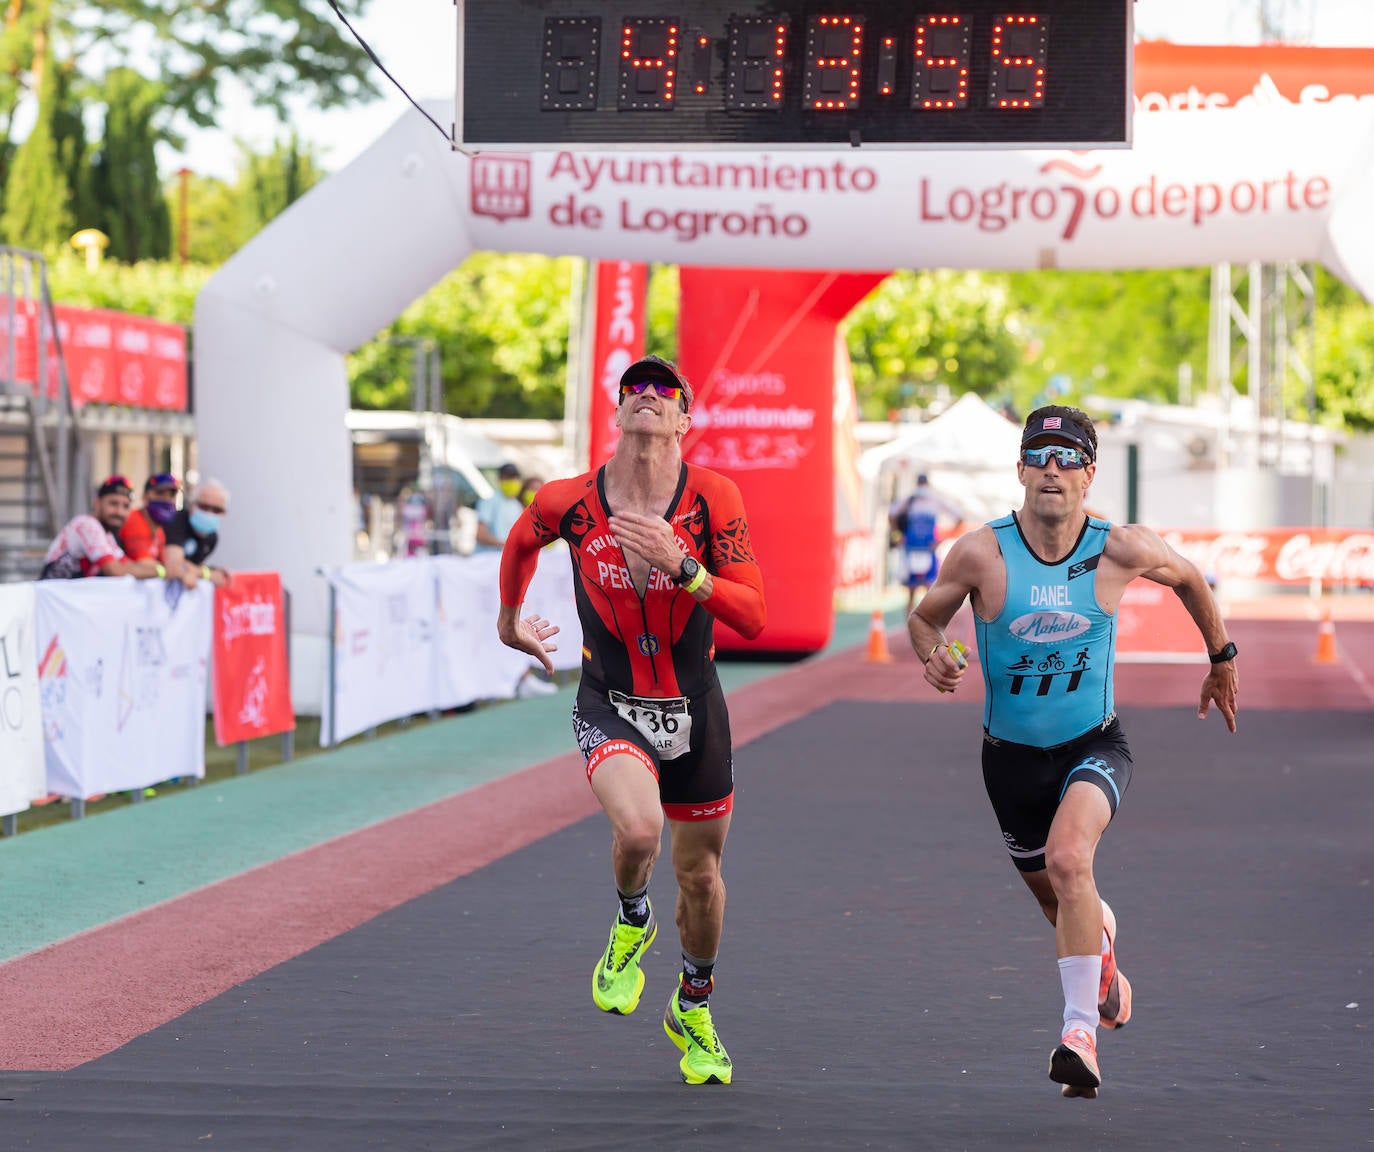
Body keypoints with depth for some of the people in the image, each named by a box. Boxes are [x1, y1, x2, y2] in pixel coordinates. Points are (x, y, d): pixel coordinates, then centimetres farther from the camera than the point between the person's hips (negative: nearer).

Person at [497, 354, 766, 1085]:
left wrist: (680, 566, -29)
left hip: (693, 710, 1)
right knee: (638, 829, -30)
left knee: (700, 874, 13)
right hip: (610, 705, -1)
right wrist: (510, 620, 27)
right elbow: (521, 541, 15)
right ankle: (631, 924, 6)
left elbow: (753, 618, -15)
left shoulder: (713, 498, -12)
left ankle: (693, 1012, 41)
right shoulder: (569, 502, -10)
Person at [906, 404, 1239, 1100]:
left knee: (1068, 859, -31)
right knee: (1058, 901, 17)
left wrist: (1221, 659, 19)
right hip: (1012, 755, 2)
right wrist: (932, 654, -22)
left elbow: (1188, 578, 9)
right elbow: (924, 618, 1)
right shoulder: (981, 554, -15)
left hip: (1094, 747, -2)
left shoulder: (1121, 549, -13)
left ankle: (1080, 1031, -28)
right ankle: (1103, 948, 56)